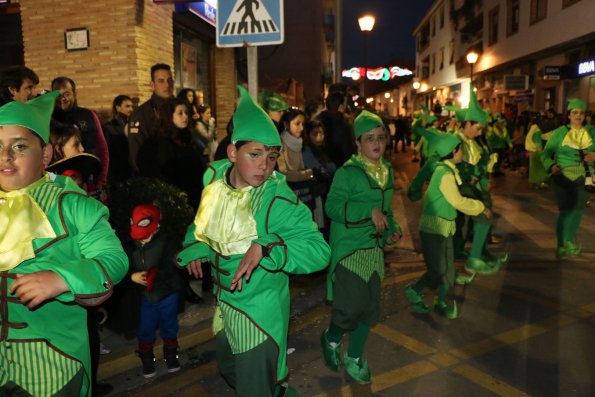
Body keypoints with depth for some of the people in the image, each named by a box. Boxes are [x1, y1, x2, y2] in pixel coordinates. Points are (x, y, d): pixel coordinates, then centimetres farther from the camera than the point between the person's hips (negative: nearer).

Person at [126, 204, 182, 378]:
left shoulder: (164, 241, -15)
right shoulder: (131, 247, -1)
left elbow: (173, 266, -21)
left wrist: (156, 275, -33)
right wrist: (132, 276, -18)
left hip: (167, 293, -3)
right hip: (146, 295, 3)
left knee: (169, 328, 12)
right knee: (145, 331, 7)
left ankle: (171, 356, 34)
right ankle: (147, 360, 28)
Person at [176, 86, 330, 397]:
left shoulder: (279, 201, -26)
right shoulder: (215, 177, -8)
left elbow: (320, 251, -33)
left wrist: (265, 247, -41)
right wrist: (196, 247, -1)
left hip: (260, 311, -7)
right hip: (224, 303, 7)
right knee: (229, 371, 31)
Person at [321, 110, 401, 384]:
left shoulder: (387, 171, 8)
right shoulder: (347, 172, -14)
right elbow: (332, 207, -21)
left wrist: (392, 231, 3)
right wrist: (369, 211, -27)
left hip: (374, 248, 7)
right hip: (349, 248, -7)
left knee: (369, 307, 12)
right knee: (351, 306, -7)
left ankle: (354, 359, 31)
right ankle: (331, 339, 26)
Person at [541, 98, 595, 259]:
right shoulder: (560, 132, -4)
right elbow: (546, 153, -7)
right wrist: (551, 166, -26)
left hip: (582, 178, 4)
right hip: (562, 176, -4)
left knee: (578, 210, 16)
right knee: (565, 209, -10)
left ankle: (569, 241, 37)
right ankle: (561, 245, 5)